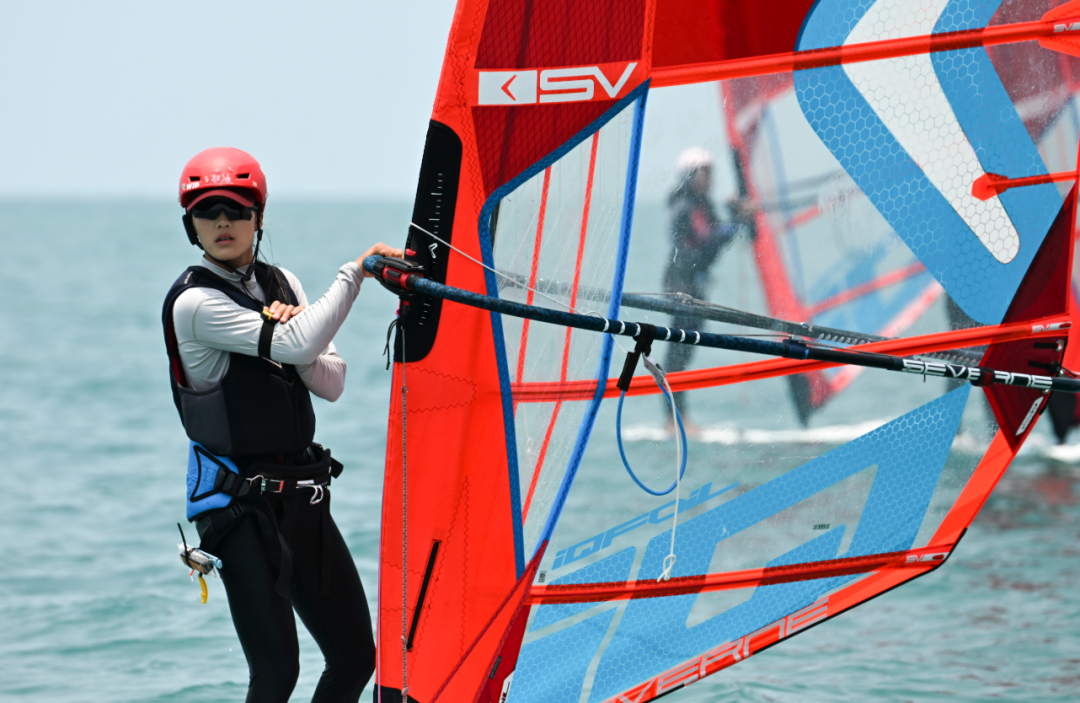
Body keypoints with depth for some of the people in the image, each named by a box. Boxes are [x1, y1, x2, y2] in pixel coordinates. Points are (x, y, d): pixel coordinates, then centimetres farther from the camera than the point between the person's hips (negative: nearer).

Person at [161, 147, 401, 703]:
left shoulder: (280, 284, 10)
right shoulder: (195, 303, -13)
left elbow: (330, 385, 8)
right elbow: (296, 346, -24)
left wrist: (297, 336, -12)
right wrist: (356, 271, -15)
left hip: (301, 496, 7)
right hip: (240, 504, -7)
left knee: (356, 658, 8)